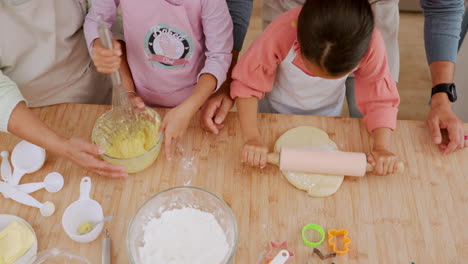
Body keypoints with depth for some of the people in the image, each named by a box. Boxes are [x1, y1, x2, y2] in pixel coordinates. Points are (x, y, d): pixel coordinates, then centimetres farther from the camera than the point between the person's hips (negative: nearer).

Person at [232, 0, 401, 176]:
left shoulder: (371, 44, -35)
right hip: (277, 107, 0)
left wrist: (381, 148, -37)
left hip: (327, 109, 1)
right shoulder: (281, 32, -40)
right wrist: (252, 138, -38)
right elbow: (246, 84, -29)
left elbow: (380, 100, -22)